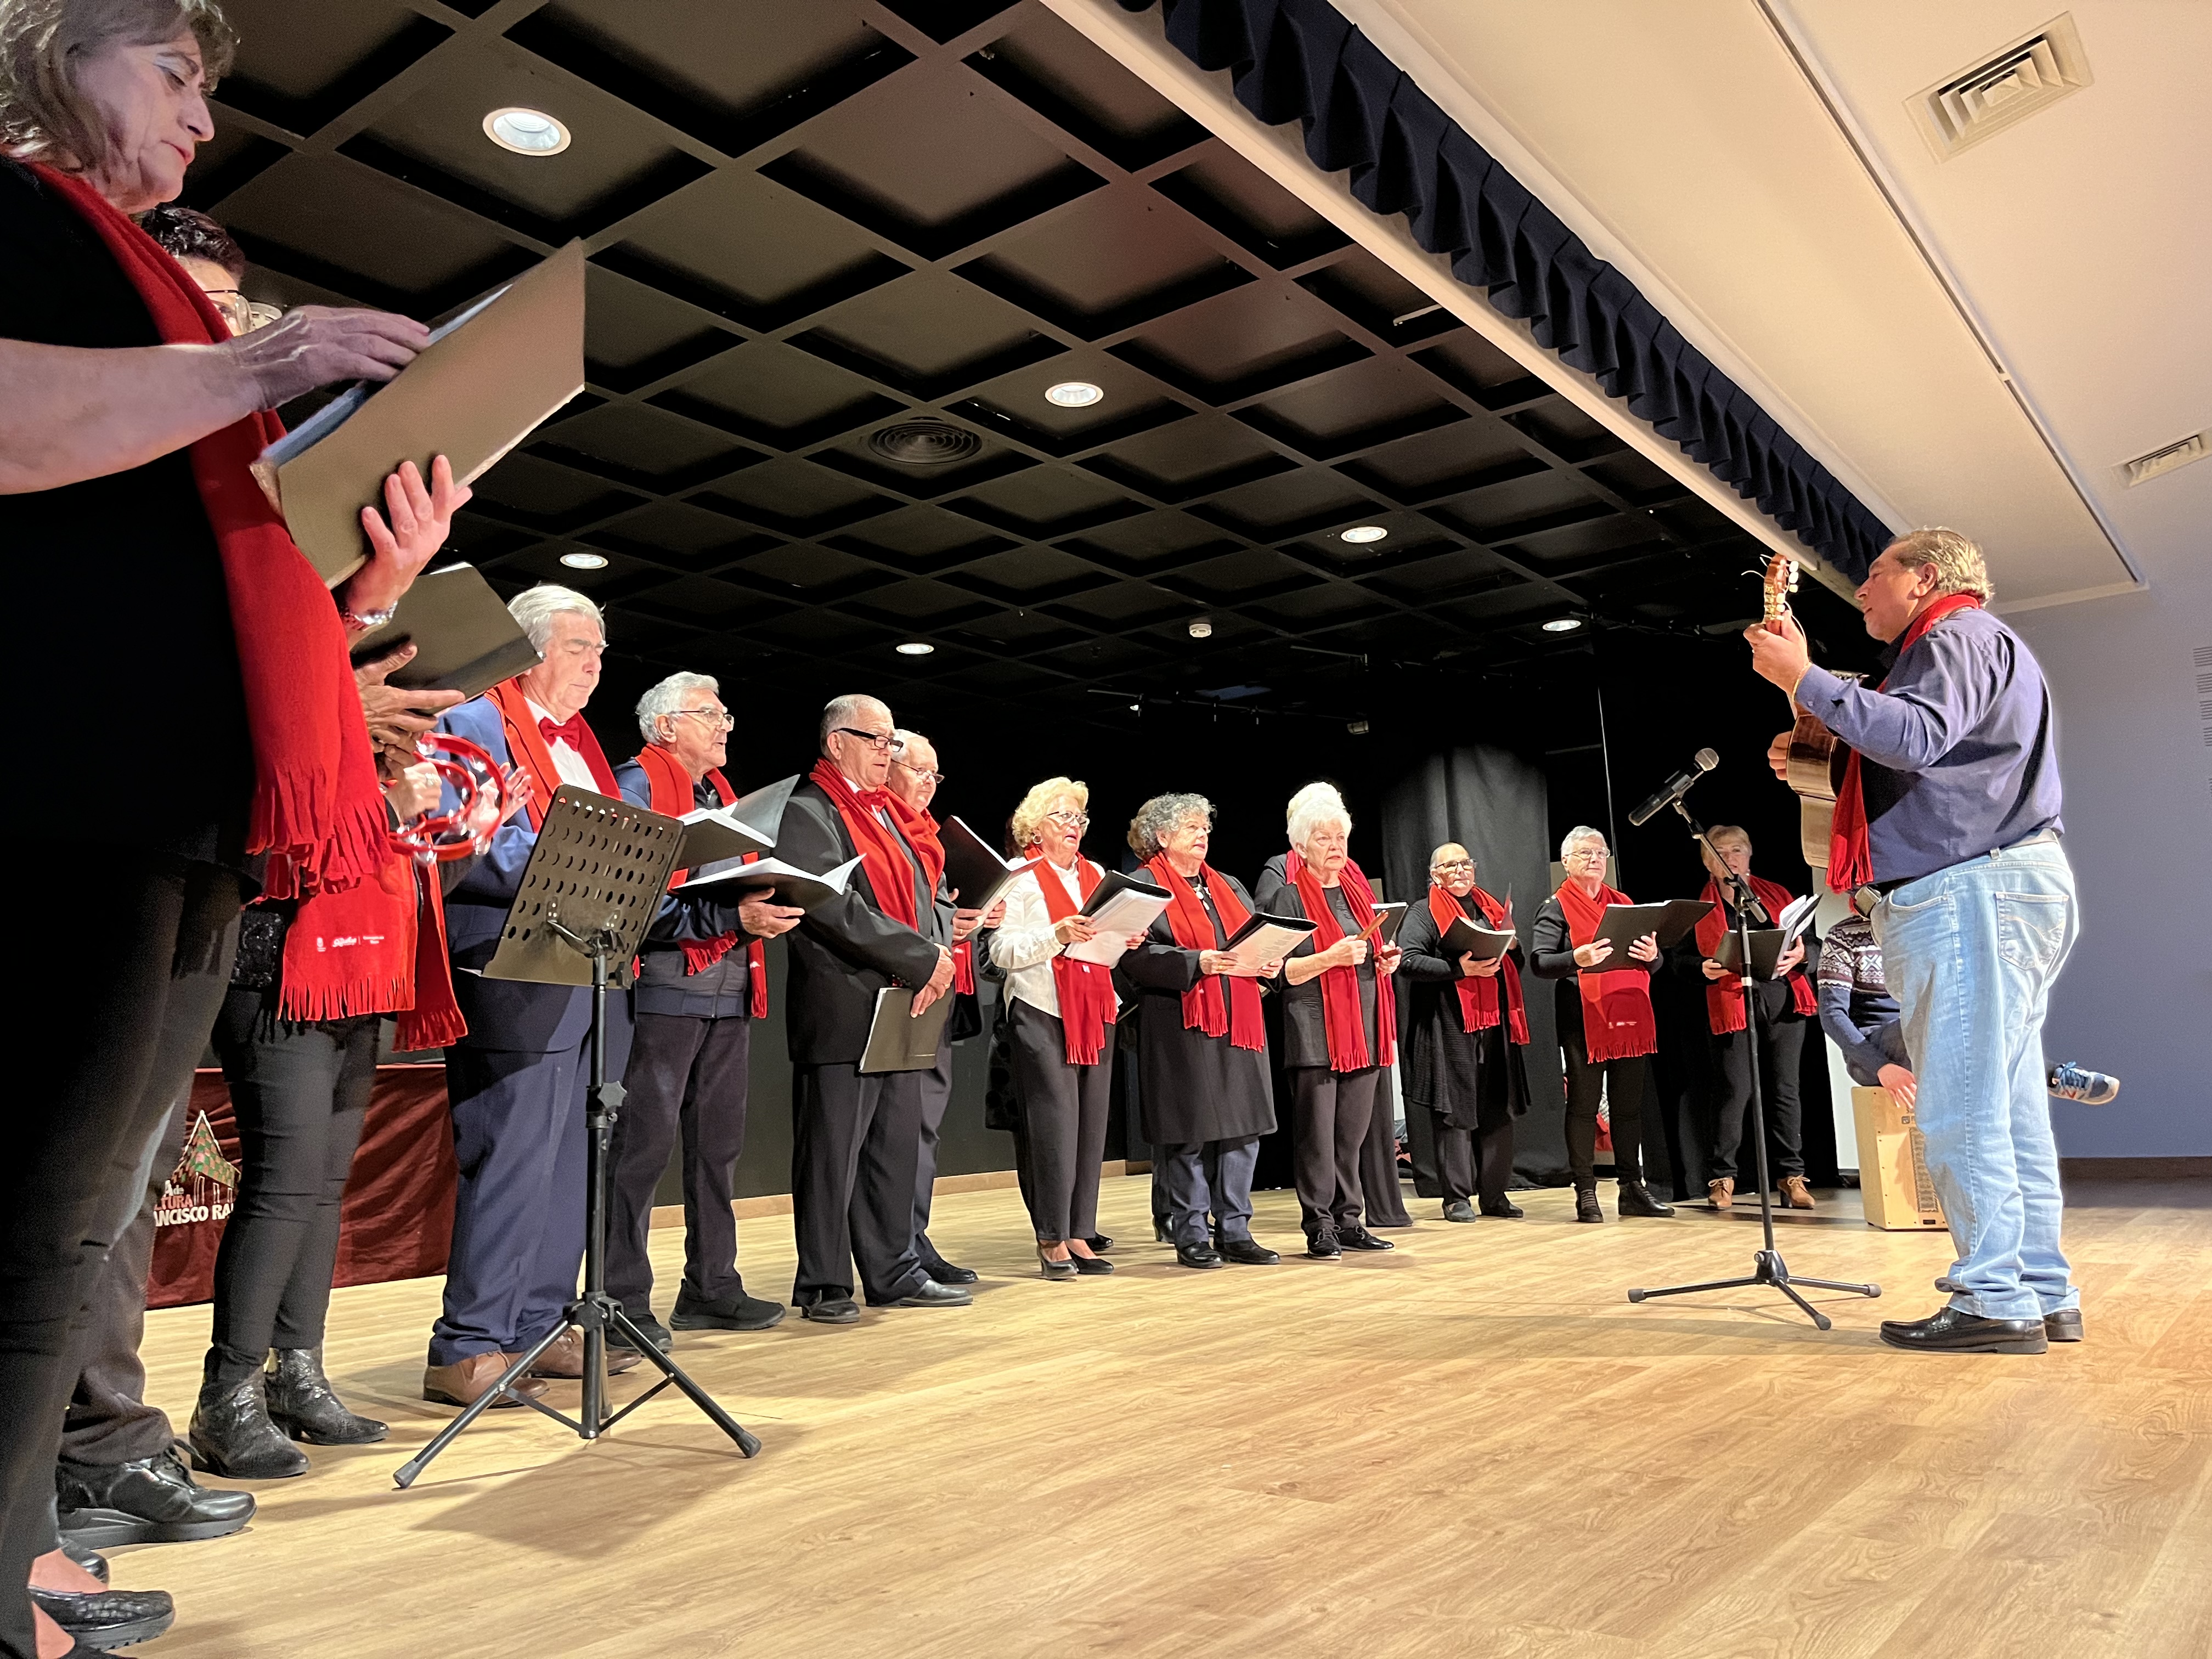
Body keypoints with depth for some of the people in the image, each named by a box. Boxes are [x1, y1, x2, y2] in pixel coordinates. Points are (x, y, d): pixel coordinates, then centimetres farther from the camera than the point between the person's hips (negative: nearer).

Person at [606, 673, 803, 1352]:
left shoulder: (720, 794, 21)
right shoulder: (638, 785, -5)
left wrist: (765, 907, 0)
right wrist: (732, 916, -22)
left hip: (729, 990, 8)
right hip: (666, 984, -8)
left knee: (719, 1142, 12)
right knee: (644, 1143, -4)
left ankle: (711, 1286, 21)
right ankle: (624, 1299, 4)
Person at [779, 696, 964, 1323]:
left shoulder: (892, 814, 19)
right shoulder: (809, 812, -7)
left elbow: (931, 895, 15)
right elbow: (834, 908, -19)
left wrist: (937, 955, -6)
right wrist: (922, 959, -17)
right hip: (843, 1008, -8)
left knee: (898, 1147, 13)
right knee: (834, 1150, 0)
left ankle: (893, 1273, 23)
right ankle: (824, 1285, 10)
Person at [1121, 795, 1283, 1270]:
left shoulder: (1230, 888, 21)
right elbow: (1136, 956, -13)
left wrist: (1269, 964, -2)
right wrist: (1196, 963, -22)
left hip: (1238, 1025, 7)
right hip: (1180, 1029, -6)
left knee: (1243, 1130, 7)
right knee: (1186, 1133, -2)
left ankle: (1235, 1231, 16)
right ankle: (1190, 1235, 9)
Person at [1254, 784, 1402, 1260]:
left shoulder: (1356, 886, 16)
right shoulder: (1286, 892, -6)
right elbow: (1279, 970, -10)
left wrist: (1385, 959, 6)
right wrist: (1331, 957, -20)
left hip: (1363, 1026, 7)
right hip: (1313, 1029, -6)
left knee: (1352, 1131, 10)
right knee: (1316, 1133, -3)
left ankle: (1348, 1221, 19)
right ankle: (1319, 1228, 5)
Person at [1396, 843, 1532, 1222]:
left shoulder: (1490, 909, 21)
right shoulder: (1424, 914, 1)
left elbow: (1515, 965, 27)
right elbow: (1407, 961, -13)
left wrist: (1512, 942, 4)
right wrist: (1459, 969, -20)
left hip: (1495, 1023, 6)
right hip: (1450, 1027, -6)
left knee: (1498, 1111, 8)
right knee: (1455, 1111, -3)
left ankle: (1494, 1193, 17)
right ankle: (1457, 1197, 4)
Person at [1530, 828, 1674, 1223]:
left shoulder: (1624, 904, 19)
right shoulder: (1556, 908, 1)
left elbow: (1650, 964, 19)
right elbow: (1539, 962, -10)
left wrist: (1652, 954, -5)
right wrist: (1576, 959, -28)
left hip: (1631, 1018, 5)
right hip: (1584, 1019, -5)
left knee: (1629, 1105, 9)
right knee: (1583, 1106, -1)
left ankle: (1632, 1188, 17)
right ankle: (1585, 1192, 4)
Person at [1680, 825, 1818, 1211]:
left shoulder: (1777, 896, 15)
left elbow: (1809, 943, 14)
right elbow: (1683, 960, 6)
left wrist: (1799, 956, -8)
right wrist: (1705, 969, -15)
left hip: (1784, 1003, 3)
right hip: (1732, 1006, -2)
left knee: (1785, 1089, 5)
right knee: (1735, 1092, -6)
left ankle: (1791, 1176, 12)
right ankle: (1721, 1177, 3)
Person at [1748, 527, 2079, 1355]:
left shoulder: (1962, 634, -4)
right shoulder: (1947, 648, 29)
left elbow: (1916, 737, -23)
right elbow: (1916, 773, 29)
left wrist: (1803, 678, -19)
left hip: (1970, 890, -11)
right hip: (1985, 890, 11)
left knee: (1961, 1106, -10)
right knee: (2006, 1104, 10)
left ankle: (1996, 1301, -7)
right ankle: (2044, 1295, 14)